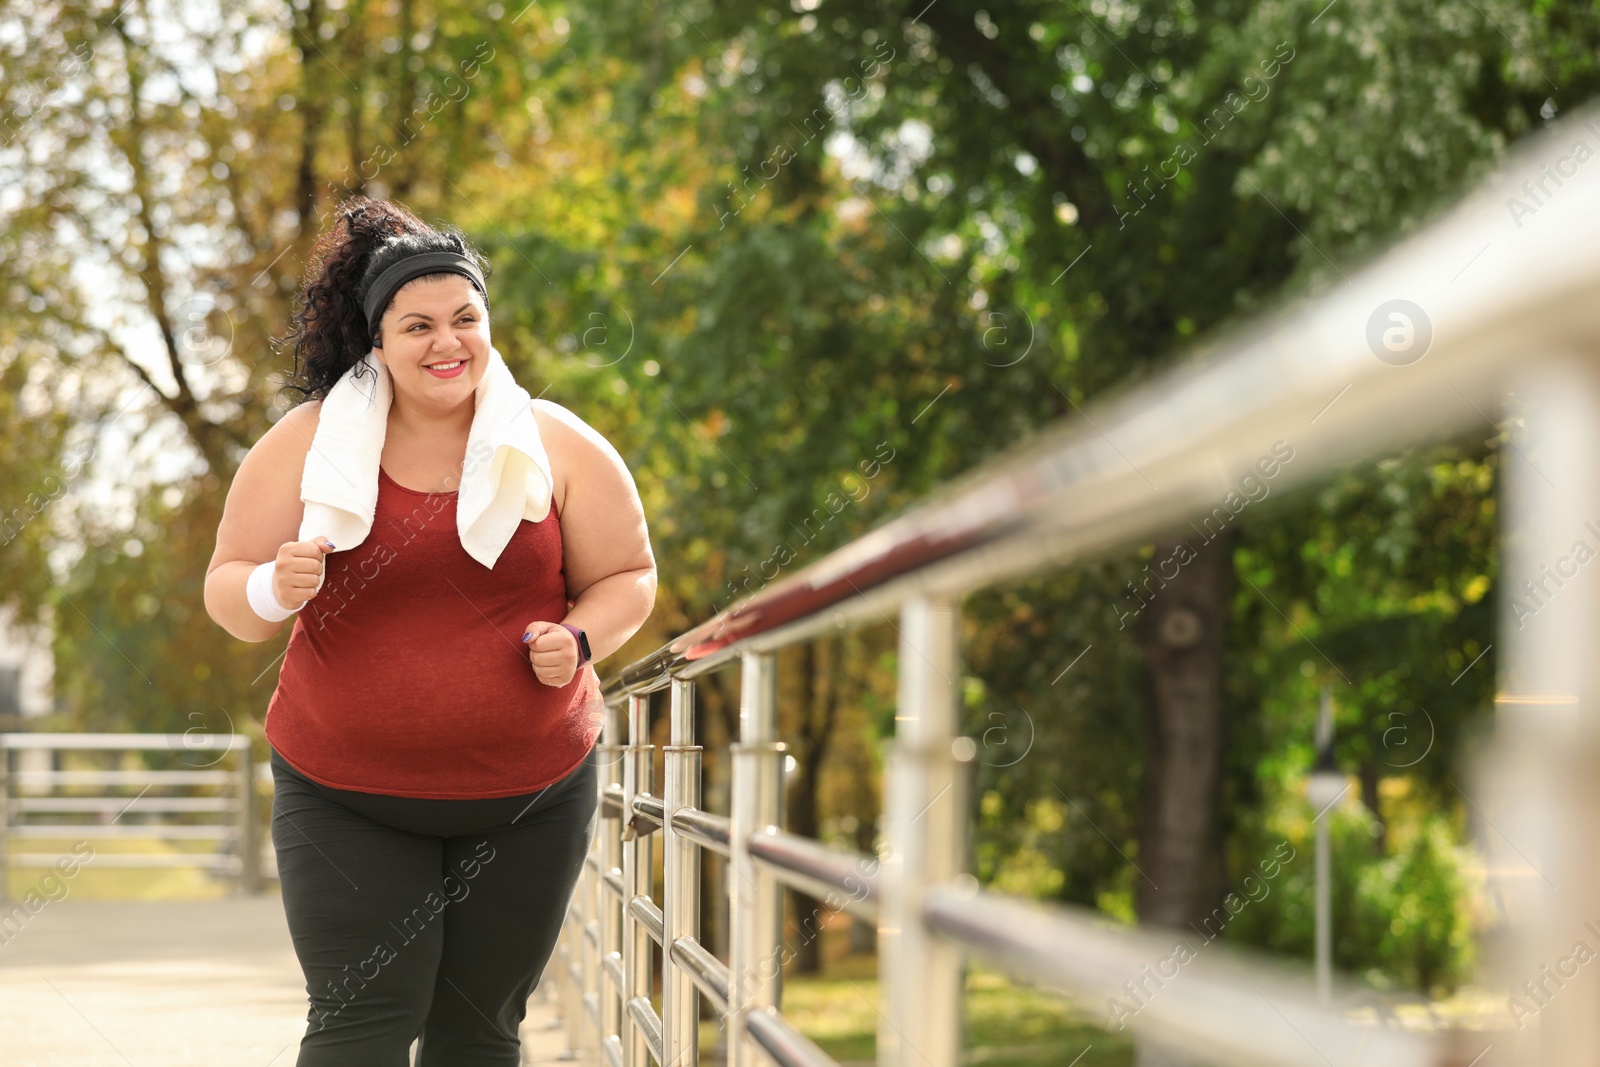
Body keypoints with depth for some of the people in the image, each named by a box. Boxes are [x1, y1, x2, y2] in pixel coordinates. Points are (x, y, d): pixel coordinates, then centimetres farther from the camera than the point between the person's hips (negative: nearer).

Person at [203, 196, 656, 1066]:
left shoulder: (556, 445, -1)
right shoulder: (307, 443, -3)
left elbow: (627, 577, 7)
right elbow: (226, 592, 1)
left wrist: (578, 639, -14)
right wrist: (275, 589, -22)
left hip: (527, 796, 2)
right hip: (346, 798, -1)